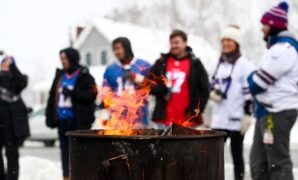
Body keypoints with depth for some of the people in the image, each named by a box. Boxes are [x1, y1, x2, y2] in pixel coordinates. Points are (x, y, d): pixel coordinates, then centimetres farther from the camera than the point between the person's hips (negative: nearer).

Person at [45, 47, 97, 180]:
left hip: (79, 121, -6)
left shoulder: (84, 76, -2)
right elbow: (52, 96, 17)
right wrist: (49, 116, 12)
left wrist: (72, 93, -19)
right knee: (65, 150, 11)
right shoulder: (60, 76, 16)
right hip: (62, 120, 6)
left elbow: (91, 95, -13)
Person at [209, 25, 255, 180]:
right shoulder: (220, 63, 15)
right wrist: (212, 92, 2)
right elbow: (213, 83, 24)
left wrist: (247, 115, -17)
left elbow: (249, 92, -12)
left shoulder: (244, 64, -8)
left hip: (237, 119, -6)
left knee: (237, 155, 5)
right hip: (219, 119, 6)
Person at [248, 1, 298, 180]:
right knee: (259, 160, 14)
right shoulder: (279, 46, 18)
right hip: (270, 111, 10)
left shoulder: (283, 48, -16)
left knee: (278, 162, -4)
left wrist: (251, 78, 2)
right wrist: (255, 78, 5)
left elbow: (258, 82, -18)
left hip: (277, 113, -10)